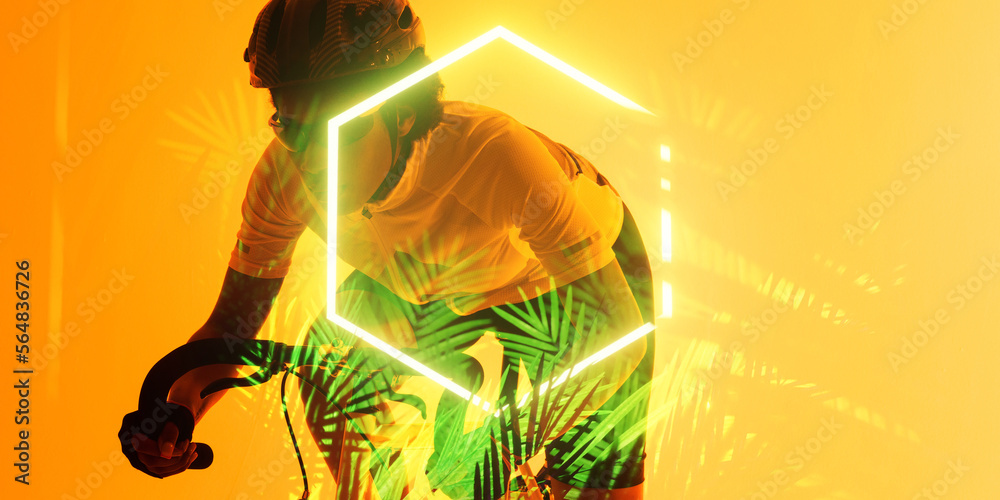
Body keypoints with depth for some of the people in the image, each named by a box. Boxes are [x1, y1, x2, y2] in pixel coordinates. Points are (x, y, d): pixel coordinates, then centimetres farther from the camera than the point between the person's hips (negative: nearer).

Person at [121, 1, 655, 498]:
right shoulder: (283, 175, -27)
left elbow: (617, 331, -42)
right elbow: (234, 319, -15)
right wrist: (179, 409, -33)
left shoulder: (494, 153, -43)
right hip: (430, 280, 4)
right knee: (328, 379, -10)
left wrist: (521, 427, -55)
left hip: (568, 269, -4)